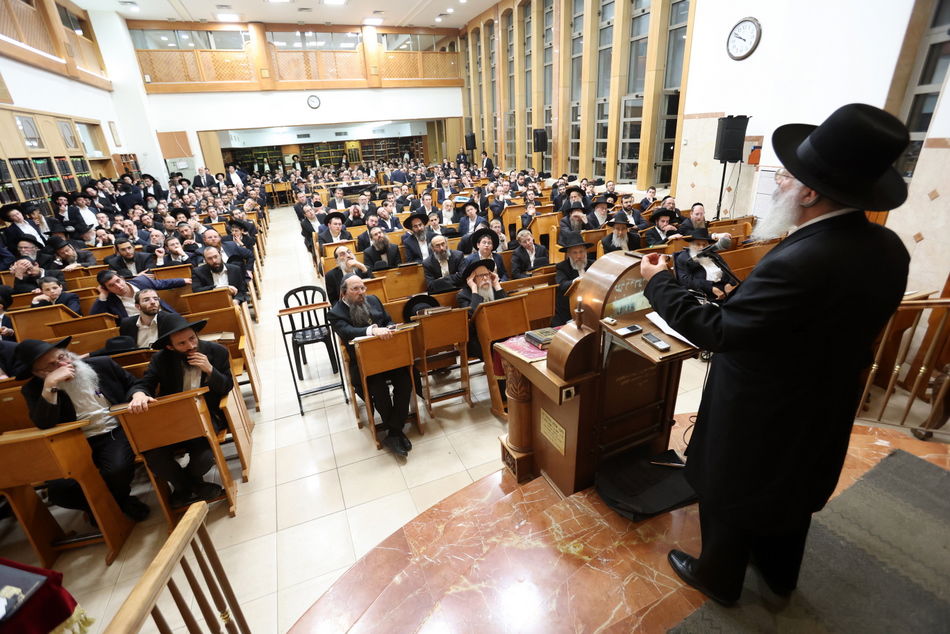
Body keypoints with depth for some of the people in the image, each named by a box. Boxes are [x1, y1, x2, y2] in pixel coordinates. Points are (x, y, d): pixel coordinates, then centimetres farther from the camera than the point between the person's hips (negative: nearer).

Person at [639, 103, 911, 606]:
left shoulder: (797, 263, -36)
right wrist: (740, 296, 5)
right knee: (790, 493, 30)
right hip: (821, 408, 8)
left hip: (759, 416, -8)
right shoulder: (888, 249, -7)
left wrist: (658, 282, -18)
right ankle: (779, 574, 56)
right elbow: (834, 325, 3)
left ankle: (718, 578, 44)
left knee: (730, 497, 18)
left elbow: (714, 331, -29)